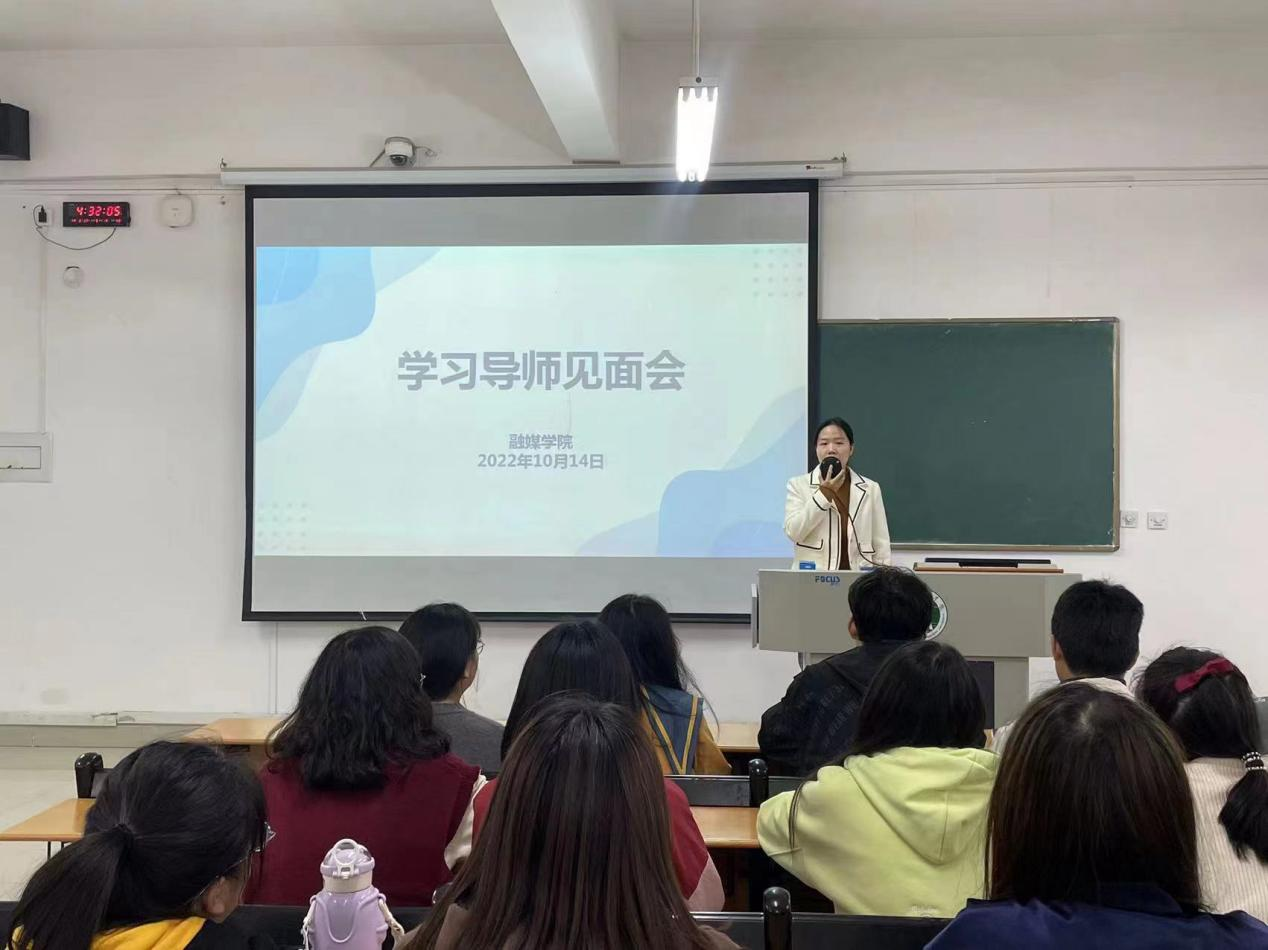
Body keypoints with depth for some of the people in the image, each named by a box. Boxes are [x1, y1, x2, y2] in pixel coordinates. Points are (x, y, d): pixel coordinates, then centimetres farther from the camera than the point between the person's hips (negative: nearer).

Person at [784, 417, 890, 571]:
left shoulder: (870, 489, 10)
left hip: (858, 576, 1)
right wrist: (824, 492, -10)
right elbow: (793, 532, -7)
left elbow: (881, 545, 10)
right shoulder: (798, 485, 5)